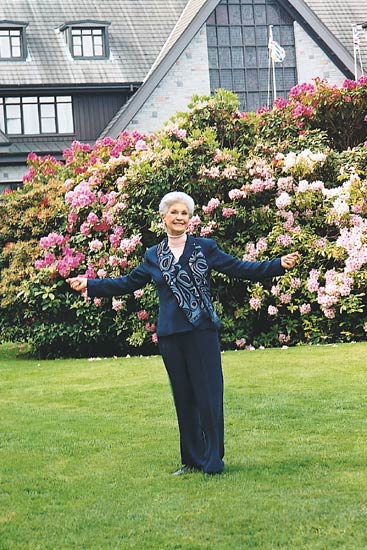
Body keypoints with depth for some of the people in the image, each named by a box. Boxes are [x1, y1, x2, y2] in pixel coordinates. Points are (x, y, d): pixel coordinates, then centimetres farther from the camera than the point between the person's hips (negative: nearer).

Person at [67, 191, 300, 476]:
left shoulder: (205, 248, 4)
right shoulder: (153, 256, 12)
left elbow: (240, 269, 3)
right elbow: (128, 283, 22)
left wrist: (280, 265, -6)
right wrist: (89, 285, 18)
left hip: (202, 332, -3)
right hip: (170, 334, 3)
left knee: (209, 396, -5)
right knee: (183, 398, 8)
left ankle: (213, 461, 2)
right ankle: (192, 460, 16)